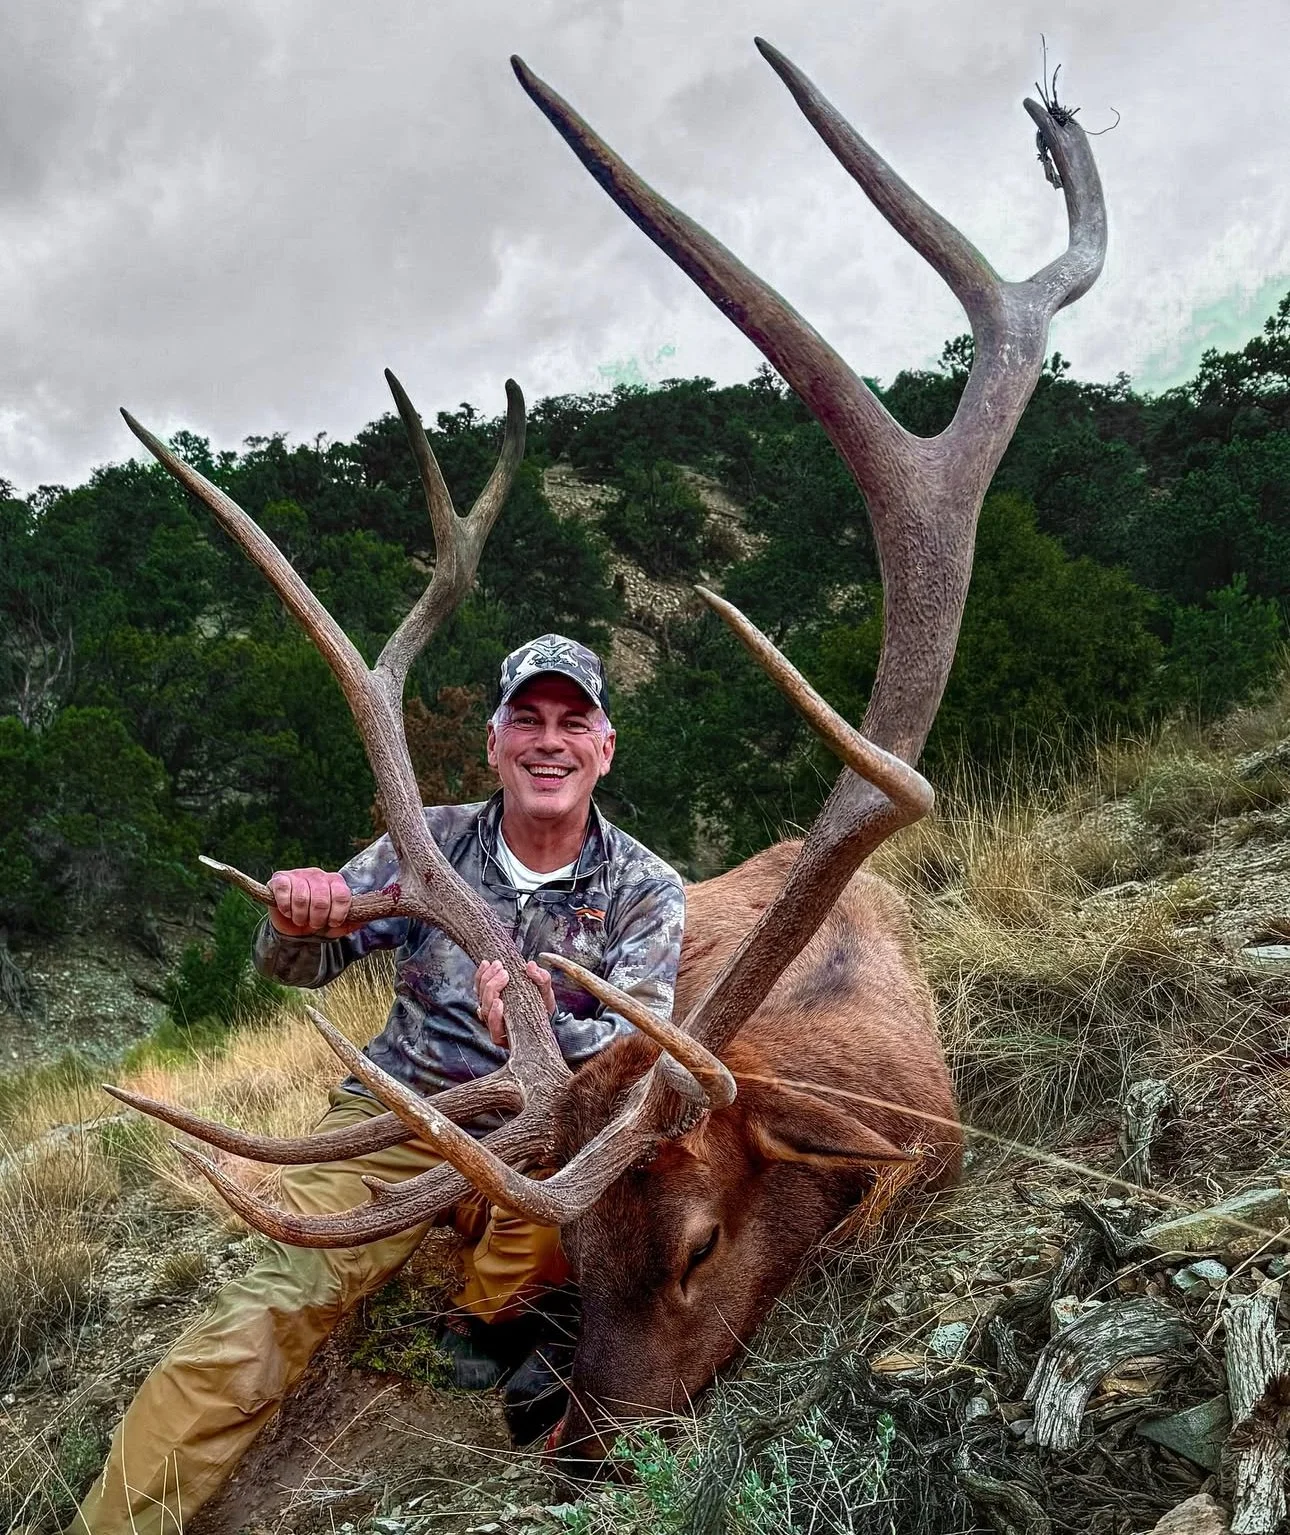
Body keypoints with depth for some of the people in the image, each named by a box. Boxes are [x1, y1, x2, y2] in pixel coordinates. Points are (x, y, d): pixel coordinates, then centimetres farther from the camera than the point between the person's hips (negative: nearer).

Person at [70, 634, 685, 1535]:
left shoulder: (646, 890, -4)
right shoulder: (433, 843, 0)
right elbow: (300, 970, 2)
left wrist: (550, 1034, -38)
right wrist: (297, 925, -24)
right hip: (397, 1119, 1)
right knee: (271, 1310, -18)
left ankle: (492, 1318, 0)